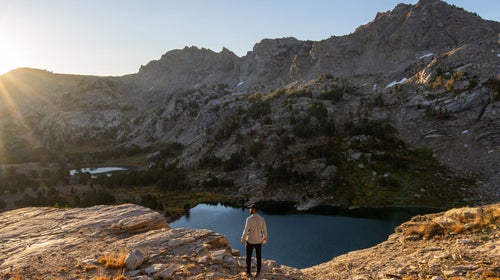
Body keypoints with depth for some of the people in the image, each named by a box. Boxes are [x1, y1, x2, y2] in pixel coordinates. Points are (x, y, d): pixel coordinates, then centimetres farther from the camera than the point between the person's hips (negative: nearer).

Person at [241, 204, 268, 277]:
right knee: (258, 257, 15)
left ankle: (248, 272, 20)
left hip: (250, 241, -3)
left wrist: (243, 239, -2)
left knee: (249, 257, 13)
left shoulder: (249, 219, -20)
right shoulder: (261, 219, -8)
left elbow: (246, 230, -19)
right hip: (258, 241, 3)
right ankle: (258, 272, 21)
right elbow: (264, 230, -1)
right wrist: (265, 238, 18)